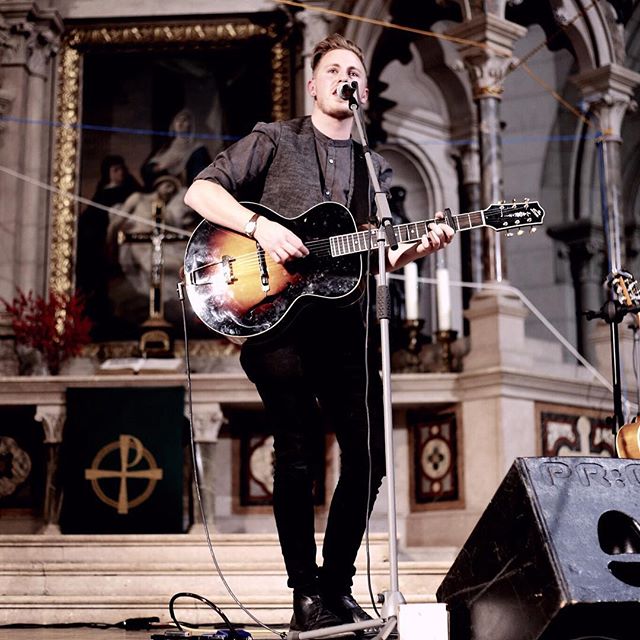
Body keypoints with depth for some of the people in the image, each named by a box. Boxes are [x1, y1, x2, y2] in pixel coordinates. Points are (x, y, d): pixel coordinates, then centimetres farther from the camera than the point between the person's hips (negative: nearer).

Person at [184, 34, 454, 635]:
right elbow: (200, 190, -2)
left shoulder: (373, 169, 19)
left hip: (341, 320, 5)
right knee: (297, 454, -8)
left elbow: (377, 258, 16)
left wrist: (414, 248, -5)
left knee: (369, 453, 0)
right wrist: (260, 226, -16)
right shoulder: (275, 140, 6)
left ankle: (337, 585, 16)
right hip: (271, 313, -5)